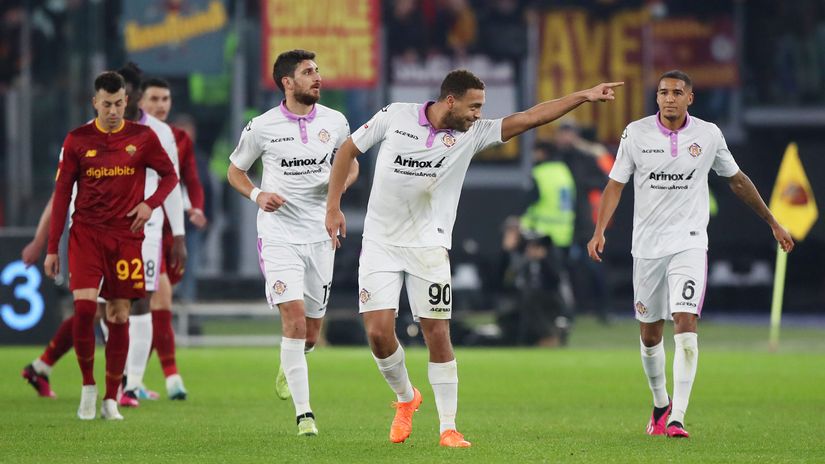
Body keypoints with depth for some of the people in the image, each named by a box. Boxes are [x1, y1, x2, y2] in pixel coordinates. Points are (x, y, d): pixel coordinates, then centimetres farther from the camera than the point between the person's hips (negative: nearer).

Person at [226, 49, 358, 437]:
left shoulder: (334, 122, 3)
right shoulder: (262, 127, -4)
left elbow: (351, 164, 19)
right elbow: (235, 171, 9)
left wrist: (341, 183, -5)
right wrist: (257, 195, -10)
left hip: (319, 235, 3)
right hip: (278, 234, -3)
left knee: (311, 332, 8)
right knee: (295, 316, -17)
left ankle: (289, 366, 45)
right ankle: (303, 413, -13)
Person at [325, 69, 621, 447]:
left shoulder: (471, 134, -2)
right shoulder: (395, 116, -5)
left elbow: (528, 118, -6)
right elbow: (348, 150, 6)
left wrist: (583, 97, -12)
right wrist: (333, 207, 2)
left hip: (429, 246, 1)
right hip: (380, 243, -1)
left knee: (438, 335, -4)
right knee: (379, 332, -9)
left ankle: (448, 429, 5)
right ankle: (406, 398, 20)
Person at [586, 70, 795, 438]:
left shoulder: (709, 135, 0)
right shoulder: (636, 133, -1)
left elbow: (737, 180, 14)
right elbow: (616, 184, 2)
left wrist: (772, 223, 19)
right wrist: (599, 231, -11)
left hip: (689, 242, -1)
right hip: (647, 243, 1)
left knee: (685, 323, -18)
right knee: (650, 332, 8)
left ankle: (677, 418, -20)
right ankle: (660, 404, 32)